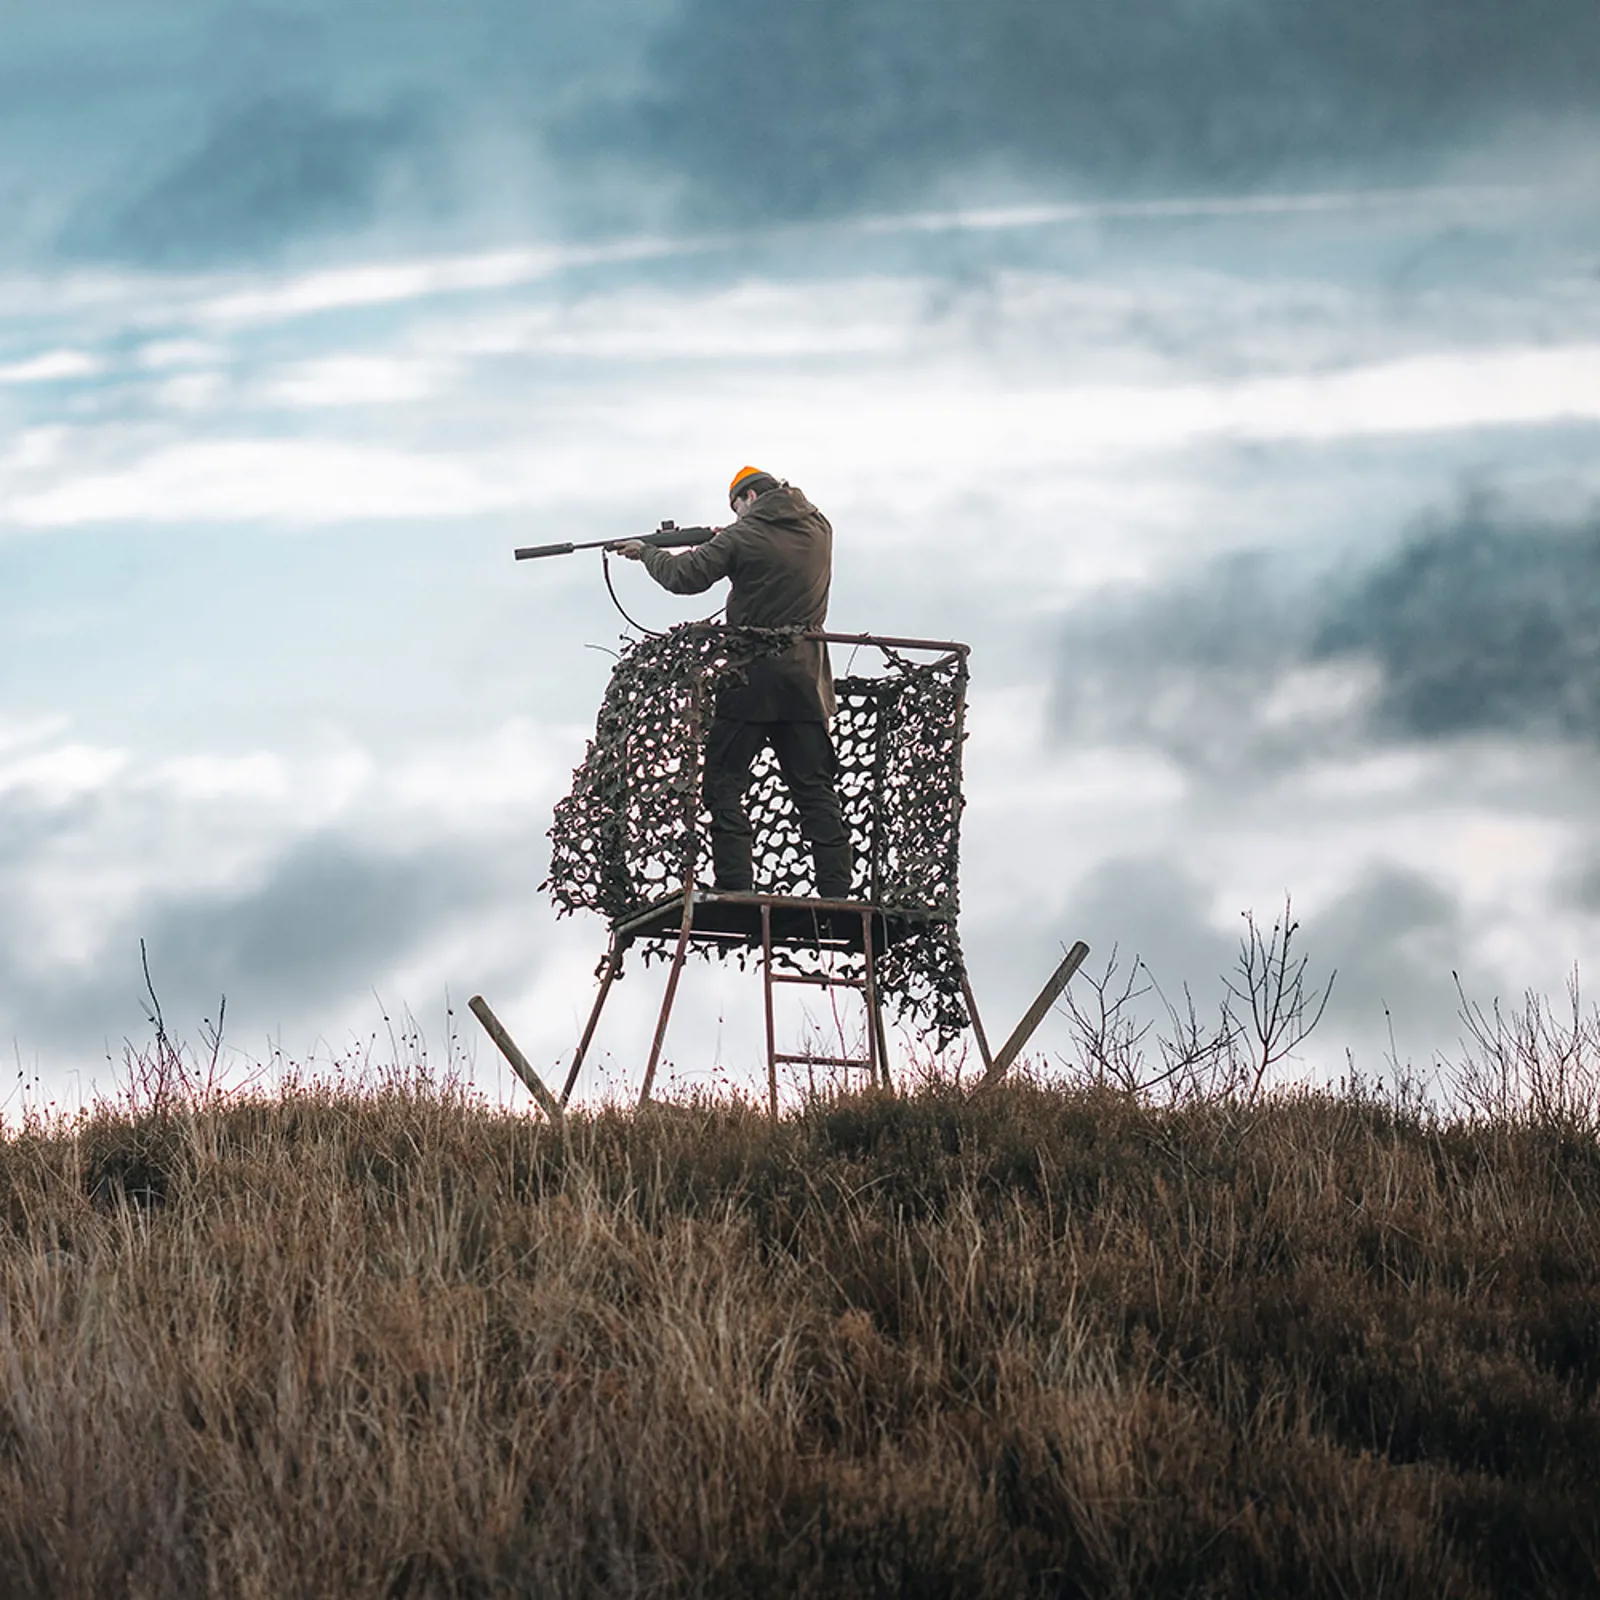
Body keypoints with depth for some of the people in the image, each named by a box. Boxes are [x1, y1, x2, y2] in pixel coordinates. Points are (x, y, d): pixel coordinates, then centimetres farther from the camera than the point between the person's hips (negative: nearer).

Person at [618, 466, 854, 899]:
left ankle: (735, 887, -12)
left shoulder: (744, 536, -8)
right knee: (816, 791, 6)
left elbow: (683, 577, -6)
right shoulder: (817, 529, 8)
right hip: (806, 681, 5)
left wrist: (646, 553, 11)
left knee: (724, 784, 0)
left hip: (752, 677, -5)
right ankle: (836, 893, -3)